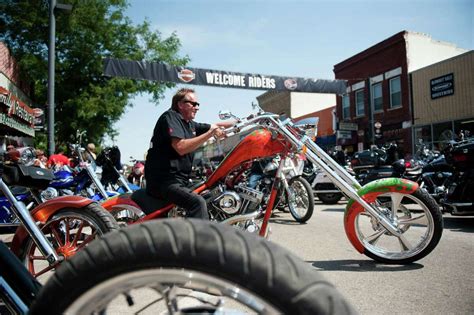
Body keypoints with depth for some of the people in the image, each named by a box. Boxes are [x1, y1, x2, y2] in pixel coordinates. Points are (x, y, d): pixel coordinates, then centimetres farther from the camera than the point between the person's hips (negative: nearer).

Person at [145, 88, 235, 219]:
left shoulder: (189, 124, 16)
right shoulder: (170, 117, -9)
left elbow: (214, 126, 21)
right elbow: (181, 148, -24)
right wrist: (210, 134, -23)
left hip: (180, 181, 10)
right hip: (164, 181, -10)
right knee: (198, 202, -30)